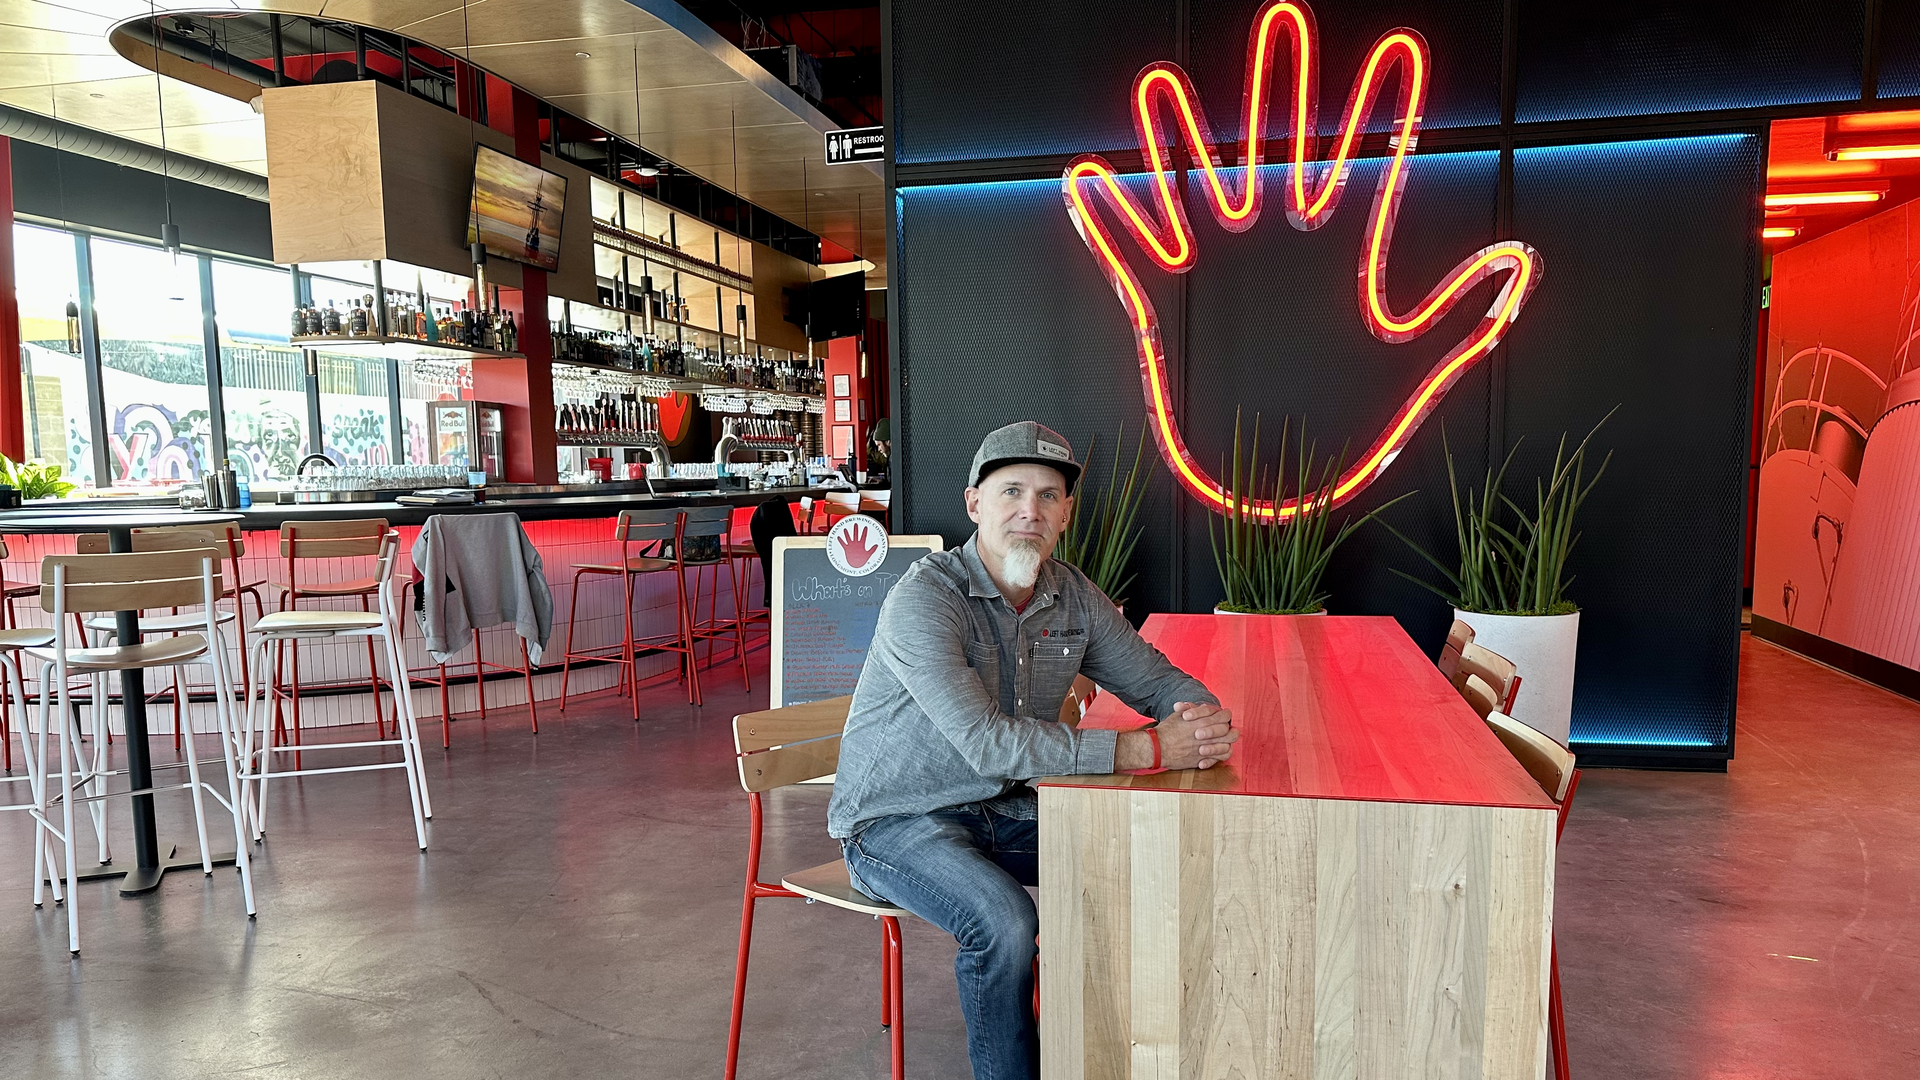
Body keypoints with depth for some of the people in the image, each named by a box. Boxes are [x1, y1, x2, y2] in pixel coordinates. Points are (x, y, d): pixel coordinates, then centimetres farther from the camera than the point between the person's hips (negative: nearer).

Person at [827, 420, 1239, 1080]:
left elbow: (1157, 680, 6)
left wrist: (1203, 718, -20)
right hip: (896, 821, -6)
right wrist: (1146, 750, -35)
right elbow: (989, 744, -33)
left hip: (1002, 809, 7)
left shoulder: (1072, 597, -2)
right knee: (1004, 921, -29)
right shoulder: (923, 599, -24)